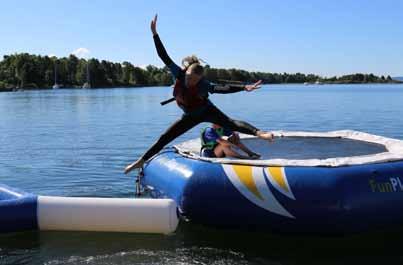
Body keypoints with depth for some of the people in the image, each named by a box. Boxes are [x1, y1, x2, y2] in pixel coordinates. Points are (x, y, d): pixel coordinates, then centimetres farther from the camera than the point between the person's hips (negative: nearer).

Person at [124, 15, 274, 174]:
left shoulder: (203, 85, -31)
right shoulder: (179, 74, -24)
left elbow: (223, 88, -39)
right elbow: (164, 56, -26)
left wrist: (244, 88, -52)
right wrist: (155, 33, -31)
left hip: (207, 111, -3)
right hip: (190, 117, 3)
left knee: (231, 123, -25)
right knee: (164, 138, 3)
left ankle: (258, 132, -33)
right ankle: (142, 161, 11)